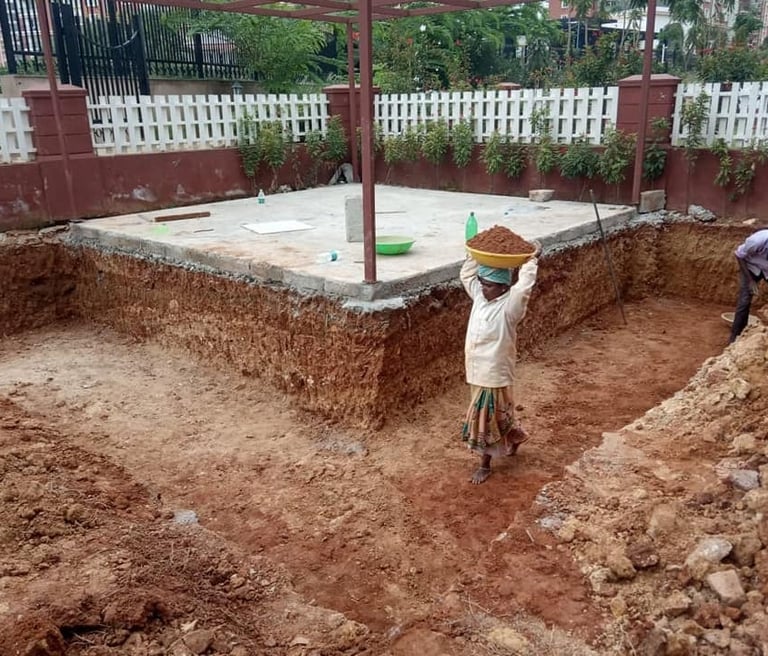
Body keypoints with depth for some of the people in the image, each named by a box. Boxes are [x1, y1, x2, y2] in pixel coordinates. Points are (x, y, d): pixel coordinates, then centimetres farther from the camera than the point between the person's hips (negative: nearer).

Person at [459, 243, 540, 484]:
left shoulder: (509, 306, -17)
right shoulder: (479, 297, 2)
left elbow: (524, 287, -33)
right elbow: (466, 274, 12)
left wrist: (532, 260, -24)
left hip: (495, 373, -7)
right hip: (477, 372, 7)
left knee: (486, 419, 4)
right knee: (492, 417, 22)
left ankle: (485, 464, 20)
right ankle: (515, 438, 47)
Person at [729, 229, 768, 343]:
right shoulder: (758, 240, -38)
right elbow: (739, 255, -18)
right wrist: (750, 280, -18)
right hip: (751, 266, -2)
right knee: (744, 301, -8)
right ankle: (735, 336, 3)